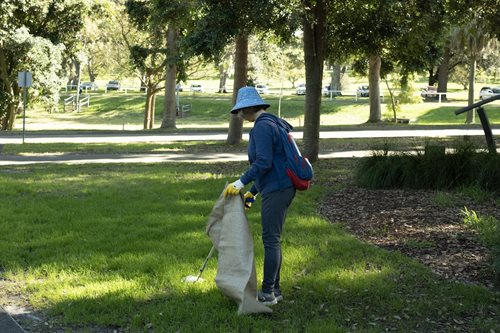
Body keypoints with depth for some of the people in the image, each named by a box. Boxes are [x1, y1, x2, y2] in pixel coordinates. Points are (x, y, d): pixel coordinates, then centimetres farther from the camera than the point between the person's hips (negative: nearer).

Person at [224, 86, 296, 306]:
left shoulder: (262, 126, -14)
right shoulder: (270, 124, 18)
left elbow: (263, 163, -22)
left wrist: (240, 183, -15)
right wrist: (252, 192, 24)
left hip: (276, 190, -10)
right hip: (281, 187, 10)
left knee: (271, 240, -5)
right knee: (272, 239, 14)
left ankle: (267, 293, 0)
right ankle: (274, 289, 20)